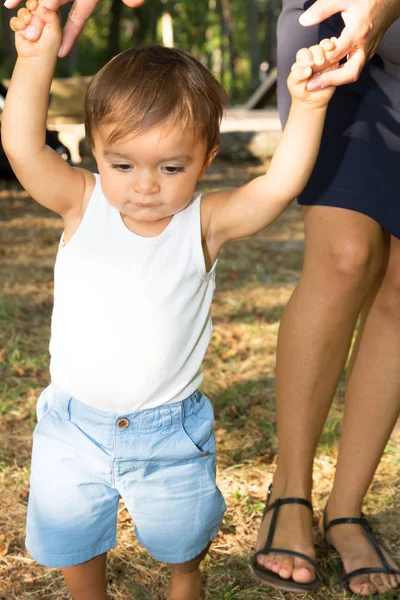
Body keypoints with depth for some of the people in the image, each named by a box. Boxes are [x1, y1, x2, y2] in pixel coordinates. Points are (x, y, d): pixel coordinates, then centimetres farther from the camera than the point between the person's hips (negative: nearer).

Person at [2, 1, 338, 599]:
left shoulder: (204, 222, -15)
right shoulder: (83, 205, -14)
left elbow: (279, 186, -29)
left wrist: (307, 106, -40)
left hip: (170, 431, 0)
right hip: (75, 425, 1)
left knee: (183, 537, 23)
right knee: (69, 539, 21)